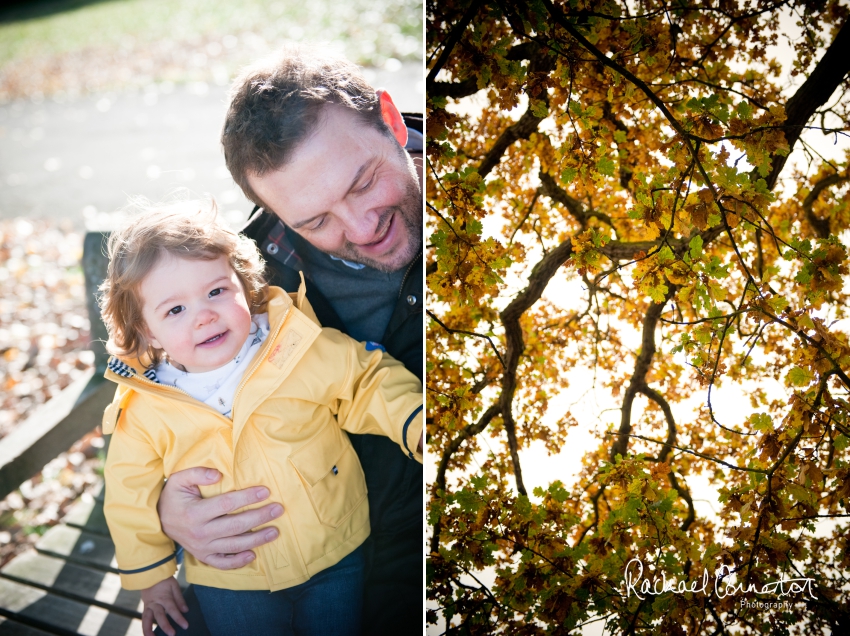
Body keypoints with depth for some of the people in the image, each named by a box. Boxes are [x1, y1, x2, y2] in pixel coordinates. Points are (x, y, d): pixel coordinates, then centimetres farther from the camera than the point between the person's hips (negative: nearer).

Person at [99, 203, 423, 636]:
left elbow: (369, 382, -6)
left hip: (334, 556, 0)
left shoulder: (302, 348, -16)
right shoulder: (140, 410, -13)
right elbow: (132, 499, 0)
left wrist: (417, 426, -22)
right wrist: (150, 576, 8)